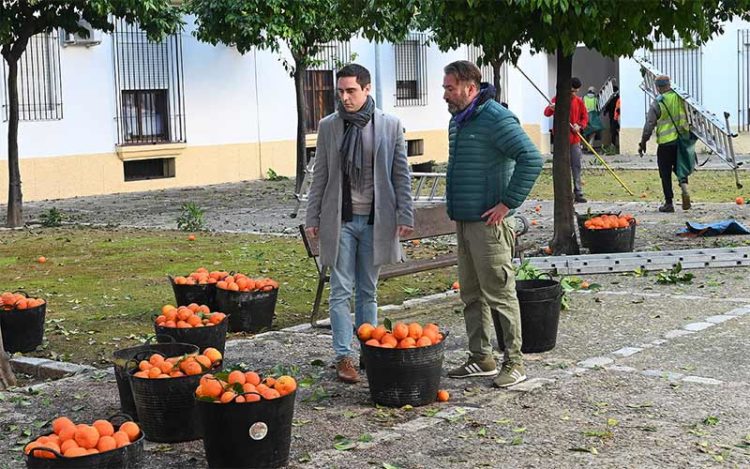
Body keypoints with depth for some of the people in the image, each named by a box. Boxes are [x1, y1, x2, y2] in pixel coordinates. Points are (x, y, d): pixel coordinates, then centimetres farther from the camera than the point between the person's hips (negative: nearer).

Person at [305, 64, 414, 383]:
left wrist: (405, 215, -3)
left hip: (375, 221, 0)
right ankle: (344, 357, 2)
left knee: (368, 291, 9)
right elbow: (320, 175, 8)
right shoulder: (328, 126, 4)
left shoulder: (390, 126, 1)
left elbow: (401, 174, 2)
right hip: (340, 220, 0)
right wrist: (313, 217, 5)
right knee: (341, 292, -1)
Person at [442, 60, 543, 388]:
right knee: (471, 296, 14)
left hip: (489, 223, -9)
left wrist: (508, 203, -21)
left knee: (500, 294, -4)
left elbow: (532, 160, -23)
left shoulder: (496, 119, -14)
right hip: (463, 222, 9)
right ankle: (481, 358, 23)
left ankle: (514, 364, 4)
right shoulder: (457, 121, 15)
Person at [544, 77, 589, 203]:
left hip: (574, 138, 2)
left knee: (576, 166, 3)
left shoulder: (579, 101, 7)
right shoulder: (558, 99, 1)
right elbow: (546, 113, -3)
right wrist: (551, 108, -27)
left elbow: (585, 117, 10)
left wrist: (580, 126, -12)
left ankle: (578, 193, 7)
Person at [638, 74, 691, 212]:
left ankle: (669, 203, 6)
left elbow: (649, 125, -9)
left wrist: (643, 143, -1)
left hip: (665, 142, -4)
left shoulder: (657, 103, -8)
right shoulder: (681, 98, 3)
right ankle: (684, 183, -9)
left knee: (665, 173, 6)